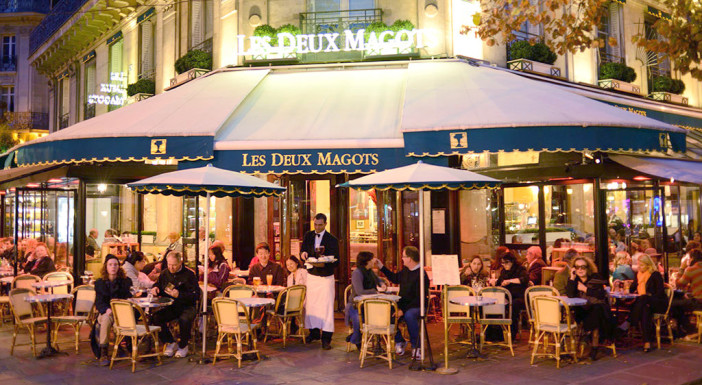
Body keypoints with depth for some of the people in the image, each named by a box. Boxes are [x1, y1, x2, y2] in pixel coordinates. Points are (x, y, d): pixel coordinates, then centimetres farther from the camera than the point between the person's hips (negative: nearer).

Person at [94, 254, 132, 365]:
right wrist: (106, 309, -20)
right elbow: (99, 302, 2)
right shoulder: (100, 283, 10)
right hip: (105, 312, 1)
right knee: (106, 319, -35)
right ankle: (103, 353, -32)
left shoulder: (126, 281, 9)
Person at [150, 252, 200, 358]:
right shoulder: (164, 273, 10)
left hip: (186, 306, -4)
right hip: (169, 306, 5)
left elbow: (196, 295, -12)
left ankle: (183, 345, -7)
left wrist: (179, 295, -24)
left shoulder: (189, 274, -5)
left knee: (184, 320, -36)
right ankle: (170, 343, -3)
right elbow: (158, 284, 28)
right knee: (155, 317, -24)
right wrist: (155, 288, 3)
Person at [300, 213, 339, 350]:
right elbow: (303, 254, 5)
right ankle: (314, 332, 23)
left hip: (326, 278, -4)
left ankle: (326, 338, -5)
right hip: (311, 276, 4)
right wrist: (303, 254, -20)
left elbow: (336, 261, -10)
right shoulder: (308, 236, 4)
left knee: (326, 306, -8)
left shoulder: (332, 240, -8)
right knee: (310, 304, 6)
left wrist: (324, 264, -28)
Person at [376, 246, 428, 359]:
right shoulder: (405, 270, 9)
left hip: (417, 306, -7)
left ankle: (415, 346, -19)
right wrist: (381, 266, 24)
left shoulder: (421, 274, -17)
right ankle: (399, 341, 1)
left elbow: (419, 299, -20)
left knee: (409, 315, -38)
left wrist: (404, 310, -25)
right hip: (403, 303, 7)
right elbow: (395, 278, 29)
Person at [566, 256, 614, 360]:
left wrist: (585, 289, -13)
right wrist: (572, 278, -16)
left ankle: (594, 347, -28)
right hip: (582, 311, 2)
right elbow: (570, 295, -12)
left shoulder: (595, 278, -1)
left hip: (598, 309, -2)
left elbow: (601, 295, -14)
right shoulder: (574, 279, 4)